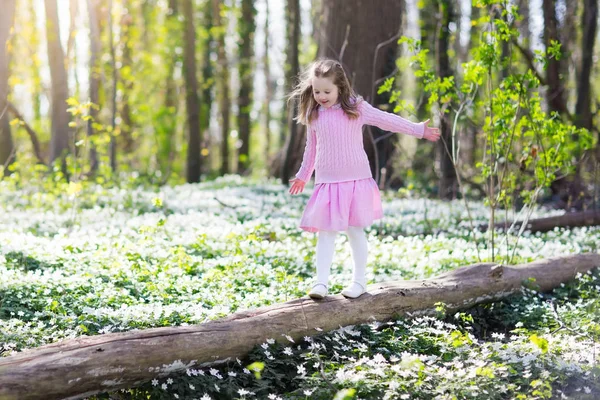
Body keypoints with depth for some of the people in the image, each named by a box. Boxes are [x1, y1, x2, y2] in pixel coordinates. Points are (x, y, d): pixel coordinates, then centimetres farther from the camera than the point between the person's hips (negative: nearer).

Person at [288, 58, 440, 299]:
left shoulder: (356, 108, -5)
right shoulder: (313, 115, 4)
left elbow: (387, 120, 4)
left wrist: (418, 130, 8)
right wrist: (303, 175, 27)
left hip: (356, 180, -2)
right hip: (327, 182, 2)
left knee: (355, 231, 4)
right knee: (325, 232, -2)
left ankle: (359, 281, 15)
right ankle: (321, 282, -3)